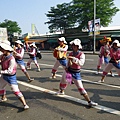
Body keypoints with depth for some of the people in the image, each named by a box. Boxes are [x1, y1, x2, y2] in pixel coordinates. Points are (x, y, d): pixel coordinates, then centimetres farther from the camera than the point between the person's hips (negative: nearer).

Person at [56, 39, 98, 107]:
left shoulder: (81, 54, -14)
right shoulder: (71, 54, -1)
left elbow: (81, 63, -32)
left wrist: (74, 58, -40)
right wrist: (67, 67, -7)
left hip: (76, 73, -4)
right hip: (68, 71, 5)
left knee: (81, 88, -9)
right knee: (63, 83, 19)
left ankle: (89, 102, -4)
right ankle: (62, 91, 53)